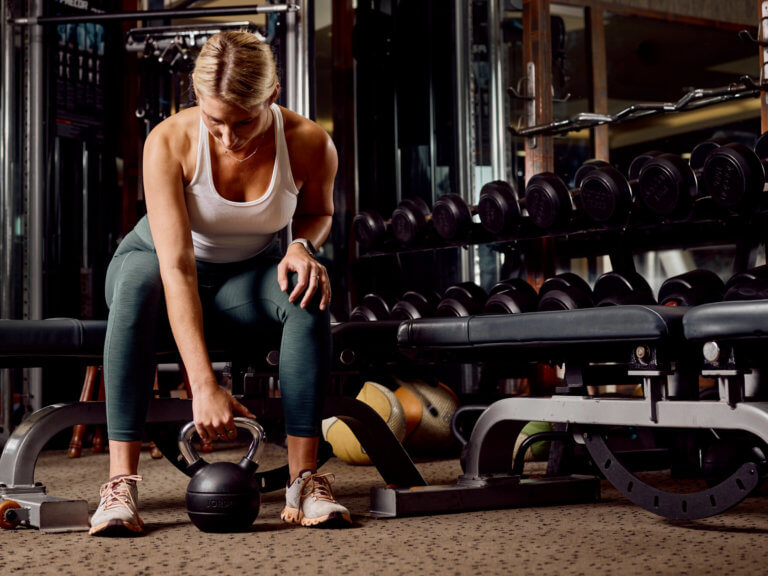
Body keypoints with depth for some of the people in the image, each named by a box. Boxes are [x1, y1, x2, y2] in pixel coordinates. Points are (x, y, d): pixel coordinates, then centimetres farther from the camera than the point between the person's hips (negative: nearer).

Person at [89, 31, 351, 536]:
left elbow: (317, 211, 3)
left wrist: (303, 245, -22)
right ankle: (121, 484, -38)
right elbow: (177, 268, -37)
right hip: (158, 264, -1)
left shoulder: (310, 144, -22)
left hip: (247, 277, 2)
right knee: (138, 281, -38)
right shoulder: (169, 142, -29)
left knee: (310, 291, -32)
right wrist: (204, 384, -44)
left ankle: (305, 480, -28)